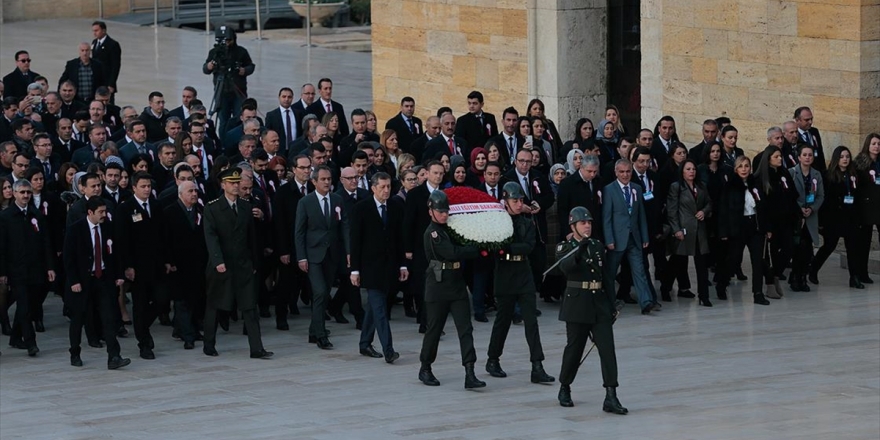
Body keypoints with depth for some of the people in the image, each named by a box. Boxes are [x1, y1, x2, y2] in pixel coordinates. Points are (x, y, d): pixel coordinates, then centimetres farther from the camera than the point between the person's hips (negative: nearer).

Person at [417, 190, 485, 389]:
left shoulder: (452, 228, 12)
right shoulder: (432, 233, -10)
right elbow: (453, 253, -21)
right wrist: (478, 249, -16)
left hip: (457, 284, 6)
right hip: (438, 285, -6)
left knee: (465, 328, -4)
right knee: (434, 329, 5)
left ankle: (469, 373, -10)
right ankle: (425, 369, 22)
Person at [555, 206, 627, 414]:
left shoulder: (597, 245, 11)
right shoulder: (565, 248, -2)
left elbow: (606, 276, 15)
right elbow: (566, 267, -24)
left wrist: (611, 304, 14)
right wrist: (580, 248, -35)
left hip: (599, 304, 4)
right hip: (577, 304, -4)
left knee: (608, 349, -7)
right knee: (574, 348, 5)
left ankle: (611, 397, -10)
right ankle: (564, 389, 28)